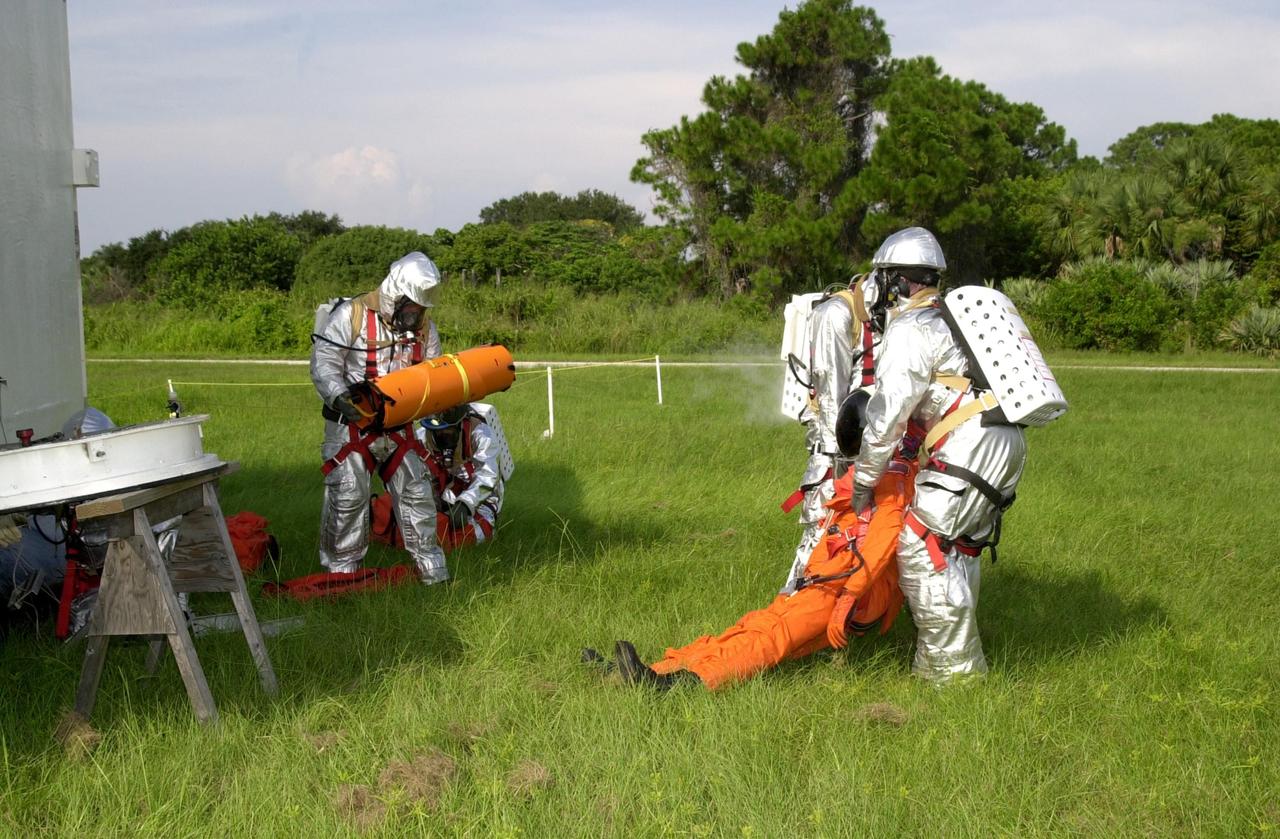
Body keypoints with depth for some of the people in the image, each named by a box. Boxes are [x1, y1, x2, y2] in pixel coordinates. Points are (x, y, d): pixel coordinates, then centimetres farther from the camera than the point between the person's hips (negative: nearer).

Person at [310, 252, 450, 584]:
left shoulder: (423, 326, 5)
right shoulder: (351, 315, -13)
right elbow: (323, 363, -16)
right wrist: (340, 398, -33)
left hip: (398, 426, 5)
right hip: (351, 424, -5)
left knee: (416, 492, 6)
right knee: (348, 497, -4)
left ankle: (431, 569, 15)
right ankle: (341, 568, 10)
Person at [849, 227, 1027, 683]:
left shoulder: (911, 329, -5)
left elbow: (888, 415, -11)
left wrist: (864, 480, -2)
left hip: (971, 444, -10)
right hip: (1005, 444, 10)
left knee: (922, 547, -7)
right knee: (956, 547, 18)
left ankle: (952, 669, -5)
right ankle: (957, 659, 23)